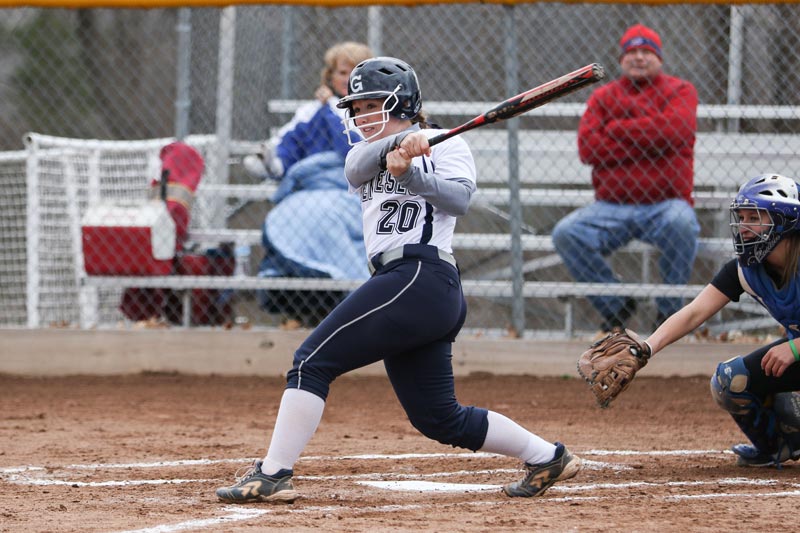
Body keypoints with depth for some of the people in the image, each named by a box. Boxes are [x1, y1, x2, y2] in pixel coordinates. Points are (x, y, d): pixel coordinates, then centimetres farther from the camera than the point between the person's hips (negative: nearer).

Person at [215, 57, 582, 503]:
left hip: (421, 277, -9)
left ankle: (272, 475, -16)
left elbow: (459, 198, -14)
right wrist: (399, 142, -21)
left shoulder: (446, 146, 4)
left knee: (313, 361, -14)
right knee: (439, 419, 9)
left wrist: (408, 171, -28)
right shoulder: (368, 154, 23)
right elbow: (356, 168, -2)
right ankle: (549, 457, 20)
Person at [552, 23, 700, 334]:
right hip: (611, 208, 3)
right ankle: (615, 307, -3)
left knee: (681, 222, -37)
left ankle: (670, 310, -16)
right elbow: (588, 149, -3)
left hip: (666, 203, -3)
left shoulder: (679, 91, 7)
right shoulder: (602, 97, 13)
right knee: (566, 233, -21)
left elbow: (678, 128, -15)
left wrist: (617, 131, -5)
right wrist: (646, 142, -7)